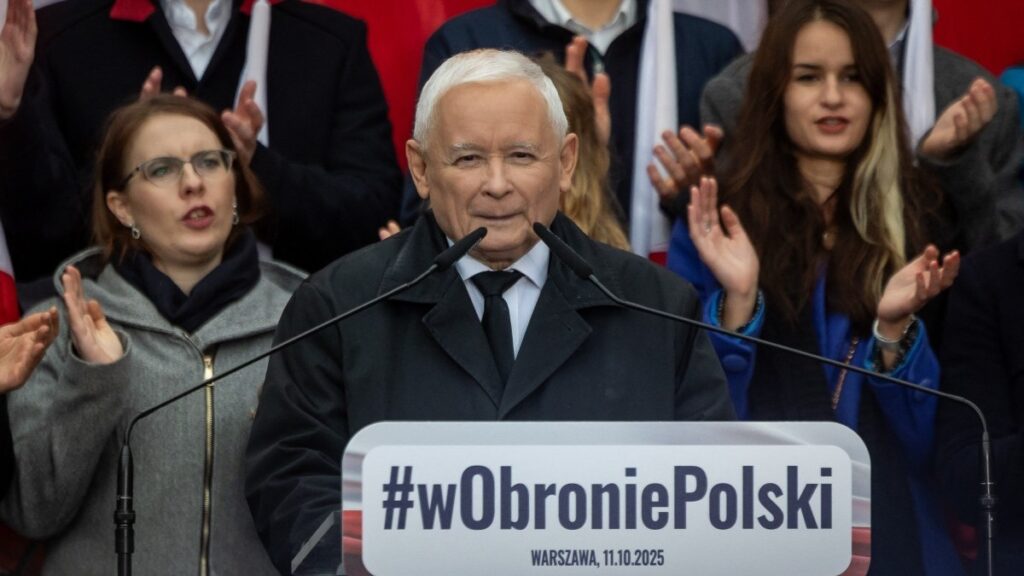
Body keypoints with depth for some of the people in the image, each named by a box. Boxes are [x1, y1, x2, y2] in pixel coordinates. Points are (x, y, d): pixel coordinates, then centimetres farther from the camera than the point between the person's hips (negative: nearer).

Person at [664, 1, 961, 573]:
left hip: (888, 521, 1)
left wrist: (894, 324, -16)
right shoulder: (719, 224, 1)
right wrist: (737, 300, -17)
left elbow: (928, 420, 1)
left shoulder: (916, 222, 3)